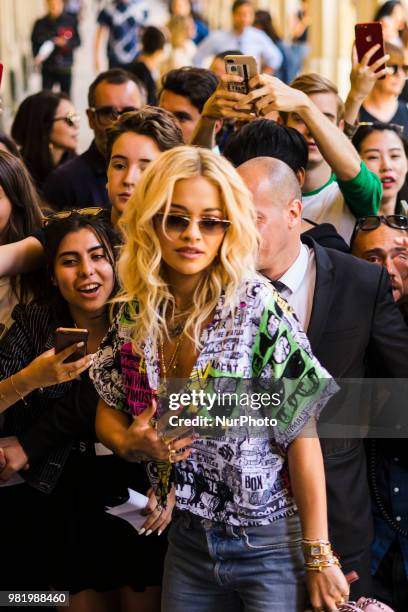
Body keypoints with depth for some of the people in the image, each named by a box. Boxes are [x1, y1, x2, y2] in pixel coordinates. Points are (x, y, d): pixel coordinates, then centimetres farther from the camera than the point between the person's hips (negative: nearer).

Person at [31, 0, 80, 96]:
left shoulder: (70, 21, 0)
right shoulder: (41, 23, 3)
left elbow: (77, 41, 2)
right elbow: (34, 41, 6)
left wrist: (66, 43, -18)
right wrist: (37, 56, -12)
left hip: (65, 67, 0)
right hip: (47, 67, 0)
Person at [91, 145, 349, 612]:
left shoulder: (256, 306, -15)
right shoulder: (135, 317, -1)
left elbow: (300, 432, -14)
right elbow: (107, 412, 11)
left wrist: (319, 556, -14)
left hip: (271, 544, -4)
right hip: (188, 542, 5)